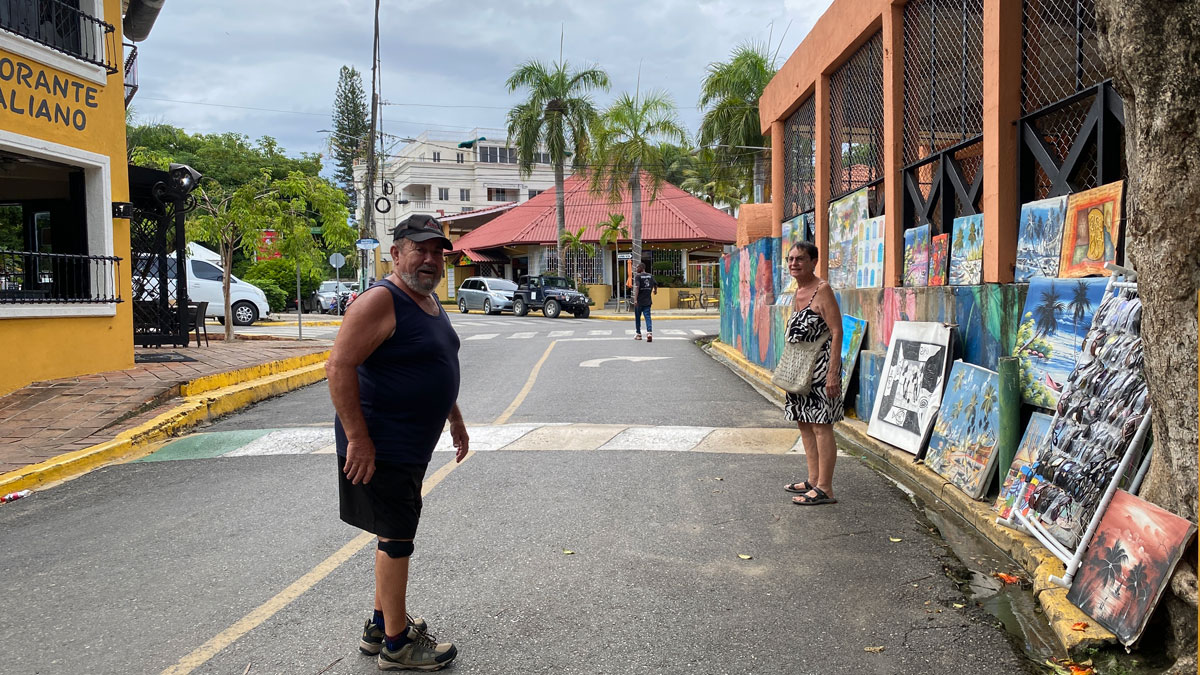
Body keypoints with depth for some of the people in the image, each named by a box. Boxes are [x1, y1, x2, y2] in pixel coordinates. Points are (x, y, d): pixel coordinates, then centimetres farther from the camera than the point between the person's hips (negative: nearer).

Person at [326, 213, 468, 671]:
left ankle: (381, 625, 35)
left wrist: (455, 420, 25)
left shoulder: (430, 300, 12)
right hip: (379, 447, -10)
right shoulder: (381, 301, -19)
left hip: (412, 445, 10)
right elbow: (340, 368, -24)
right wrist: (358, 439, -26)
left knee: (395, 535, 19)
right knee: (396, 538, 0)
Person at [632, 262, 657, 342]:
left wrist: (635, 299, -26)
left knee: (637, 317, 12)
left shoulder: (637, 276, -10)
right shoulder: (651, 276, 7)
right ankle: (649, 333, -21)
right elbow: (655, 284, 19)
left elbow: (637, 287, -20)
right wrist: (655, 291, 41)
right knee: (648, 317, -1)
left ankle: (638, 334, 22)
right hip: (648, 301, 4)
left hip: (639, 301, -4)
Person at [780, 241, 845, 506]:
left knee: (821, 426, -6)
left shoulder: (822, 290, -13)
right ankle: (813, 479, 25)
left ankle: (824, 489, 0)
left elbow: (836, 332, -17)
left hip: (820, 367, -9)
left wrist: (833, 372, -23)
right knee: (804, 423, 14)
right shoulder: (797, 292, 14)